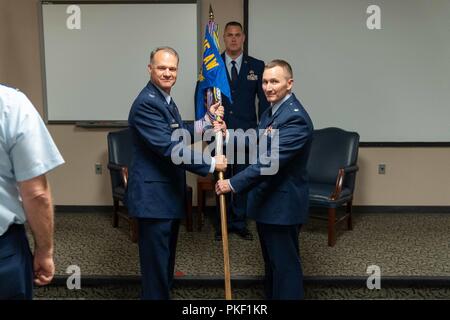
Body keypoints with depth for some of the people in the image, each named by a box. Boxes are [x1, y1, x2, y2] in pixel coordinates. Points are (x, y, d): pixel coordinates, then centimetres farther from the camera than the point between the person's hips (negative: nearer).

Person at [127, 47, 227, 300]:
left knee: (166, 257, 21)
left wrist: (207, 120, 9)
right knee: (156, 260, 1)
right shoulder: (147, 103, -20)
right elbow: (169, 148, -25)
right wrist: (210, 164, -20)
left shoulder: (165, 100, 14)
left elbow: (180, 135, 20)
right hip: (153, 195, -10)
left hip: (169, 192, 10)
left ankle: (164, 293, 36)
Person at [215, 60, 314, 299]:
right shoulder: (272, 110, 10)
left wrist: (234, 184, -27)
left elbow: (271, 161, -29)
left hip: (283, 204, -10)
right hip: (266, 200, 10)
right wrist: (228, 136, 3)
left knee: (285, 265, 3)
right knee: (272, 261, 22)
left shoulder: (295, 118, -22)